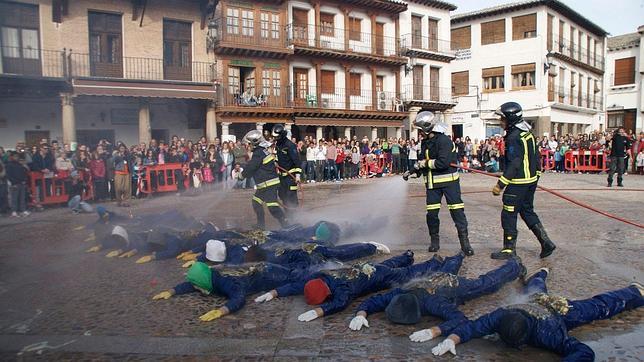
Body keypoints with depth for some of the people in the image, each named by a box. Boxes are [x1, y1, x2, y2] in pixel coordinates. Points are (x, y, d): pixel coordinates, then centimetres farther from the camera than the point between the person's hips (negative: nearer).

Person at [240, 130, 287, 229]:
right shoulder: (264, 150, 13)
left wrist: (242, 174, 4)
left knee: (272, 205, -13)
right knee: (256, 201, 18)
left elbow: (250, 168, -14)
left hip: (269, 184, -11)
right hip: (265, 184, 11)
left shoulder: (258, 153, -17)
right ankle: (261, 224, 24)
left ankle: (285, 224, -11)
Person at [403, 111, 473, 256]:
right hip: (432, 183, 7)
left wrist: (425, 163, -17)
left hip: (448, 181, -7)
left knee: (457, 211, -5)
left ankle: (465, 242, 4)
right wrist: (411, 171, 9)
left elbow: (443, 163, -27)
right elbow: (422, 161, 20)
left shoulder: (444, 141, -17)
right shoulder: (425, 142, 9)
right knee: (431, 213, 6)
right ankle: (434, 240, 22)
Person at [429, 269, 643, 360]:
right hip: (535, 300, 4)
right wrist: (452, 339, -55)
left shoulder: (546, 331, -47)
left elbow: (585, 352, -51)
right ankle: (541, 274, 72)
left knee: (601, 307, 19)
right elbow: (472, 326, -37)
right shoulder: (500, 317, -39)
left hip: (561, 309, -4)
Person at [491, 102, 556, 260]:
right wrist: (536, 175, 23)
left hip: (518, 183, -10)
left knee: (508, 214, 0)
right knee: (527, 211, 20)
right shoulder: (528, 134, 10)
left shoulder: (514, 137, -18)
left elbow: (514, 164, -24)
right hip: (531, 180, 10)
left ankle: (509, 249, 8)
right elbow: (536, 157, 15)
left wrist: (500, 184, -24)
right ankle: (546, 242, 18)